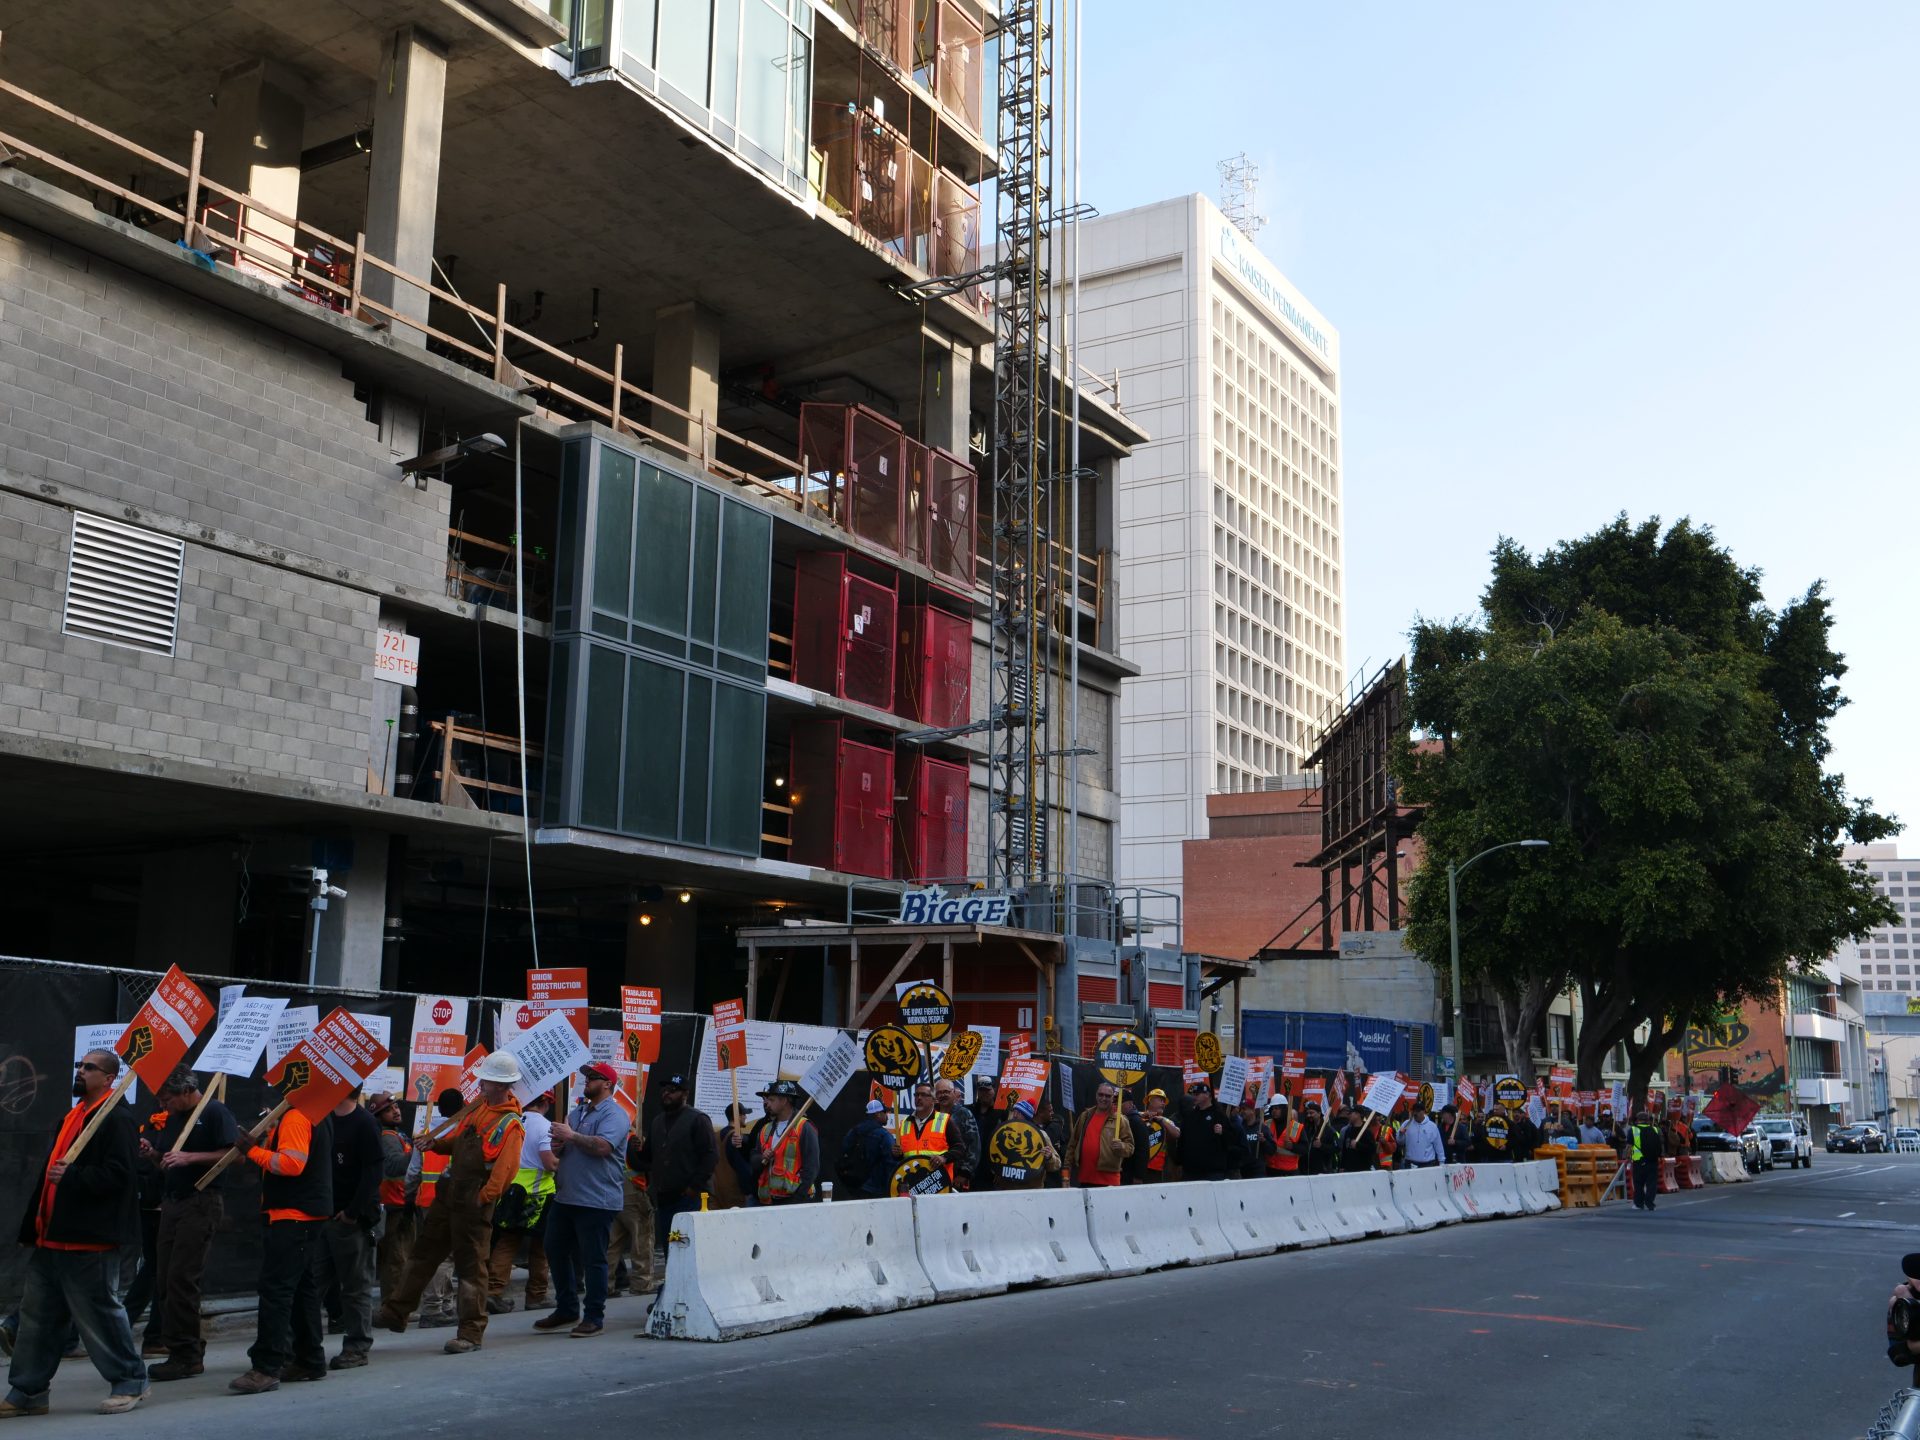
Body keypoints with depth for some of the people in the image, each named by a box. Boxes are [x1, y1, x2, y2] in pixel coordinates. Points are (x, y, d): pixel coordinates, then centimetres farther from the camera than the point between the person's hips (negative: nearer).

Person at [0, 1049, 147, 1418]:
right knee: (37, 1316, 12)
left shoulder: (116, 1120, -11)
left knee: (99, 1314, -3)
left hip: (88, 1241, -10)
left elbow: (116, 1175, -21)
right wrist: (36, 1223, 20)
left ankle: (130, 1381, 9)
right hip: (52, 1237, 10)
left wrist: (72, 1177, -28)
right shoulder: (73, 1117, 19)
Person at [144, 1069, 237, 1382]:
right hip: (171, 1204, 8)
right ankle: (186, 1351, 14)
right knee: (164, 1281, 7)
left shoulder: (215, 1112, -6)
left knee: (181, 1279, -11)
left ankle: (186, 1356, -6)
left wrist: (191, 1157, -19)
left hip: (201, 1203, -8)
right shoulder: (172, 1119, 19)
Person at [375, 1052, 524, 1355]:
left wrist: (482, 1199, -21)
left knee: (470, 1266, 0)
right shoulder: (479, 1105, 9)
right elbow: (459, 1137, 20)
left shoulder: (511, 1125, -17)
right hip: (448, 1195, 8)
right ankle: (395, 1312, 28)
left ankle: (471, 1333, 10)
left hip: (473, 1205, -8)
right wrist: (436, 1143, 2)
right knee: (424, 1252, 16)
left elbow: (505, 1170, -23)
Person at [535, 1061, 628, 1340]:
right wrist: (557, 1146, -2)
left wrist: (572, 1136, -18)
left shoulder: (614, 1114, -9)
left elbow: (603, 1146, -26)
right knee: (555, 1250, 13)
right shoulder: (576, 1112, 18)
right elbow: (561, 1150, 21)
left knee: (593, 1259, -4)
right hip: (565, 1197, 9)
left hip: (596, 1200, -9)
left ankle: (594, 1318, 5)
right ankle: (566, 1309, 26)